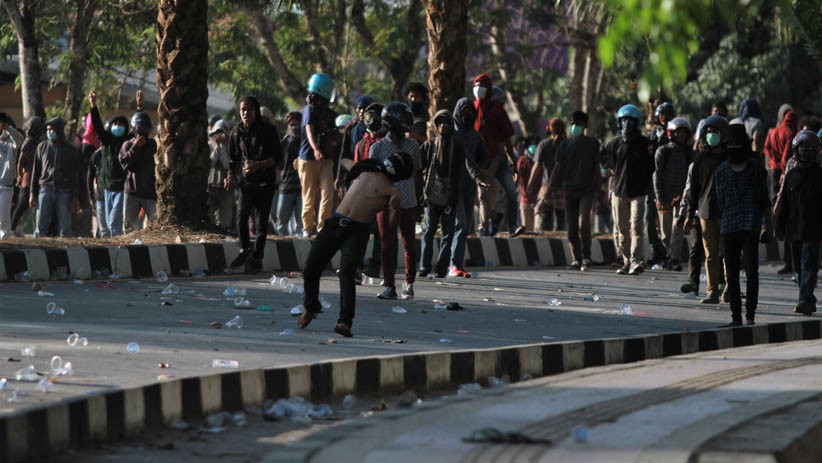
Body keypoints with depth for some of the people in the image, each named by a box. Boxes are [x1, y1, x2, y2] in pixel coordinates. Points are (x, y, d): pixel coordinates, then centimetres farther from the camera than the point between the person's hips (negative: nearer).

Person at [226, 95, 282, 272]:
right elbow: (233, 158, 17)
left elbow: (278, 157, -6)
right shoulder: (237, 132, 6)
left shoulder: (268, 130, -4)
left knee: (261, 220, -2)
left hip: (265, 181, -2)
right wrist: (231, 176, -1)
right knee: (241, 216, -12)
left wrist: (258, 165, -20)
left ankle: (256, 257, 7)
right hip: (245, 180, 2)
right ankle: (245, 250, 8)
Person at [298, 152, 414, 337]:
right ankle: (310, 307, 33)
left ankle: (345, 321, -26)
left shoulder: (392, 191, 2)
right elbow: (345, 162, 41)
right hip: (335, 224, 5)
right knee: (310, 270, 6)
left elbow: (393, 223, -8)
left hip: (357, 232, -5)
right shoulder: (365, 171, 17)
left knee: (346, 272, -24)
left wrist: (395, 209, -23)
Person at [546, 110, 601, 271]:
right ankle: (577, 259, 8)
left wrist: (598, 187, 8)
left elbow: (596, 167, 9)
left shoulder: (592, 143, 6)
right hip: (569, 189, 3)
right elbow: (558, 167, 11)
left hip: (586, 189, -3)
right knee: (571, 226, 1)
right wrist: (549, 187, 2)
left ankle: (586, 257, -14)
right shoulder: (565, 145, 11)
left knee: (583, 222, -19)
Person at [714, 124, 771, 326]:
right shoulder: (721, 171, 10)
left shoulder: (757, 170, 5)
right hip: (728, 228, 3)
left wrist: (768, 225, 10)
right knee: (732, 274, 7)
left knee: (751, 271, -11)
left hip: (751, 227, -3)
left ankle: (750, 316, -10)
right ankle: (736, 317, 15)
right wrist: (727, 220, 13)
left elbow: (764, 201, 10)